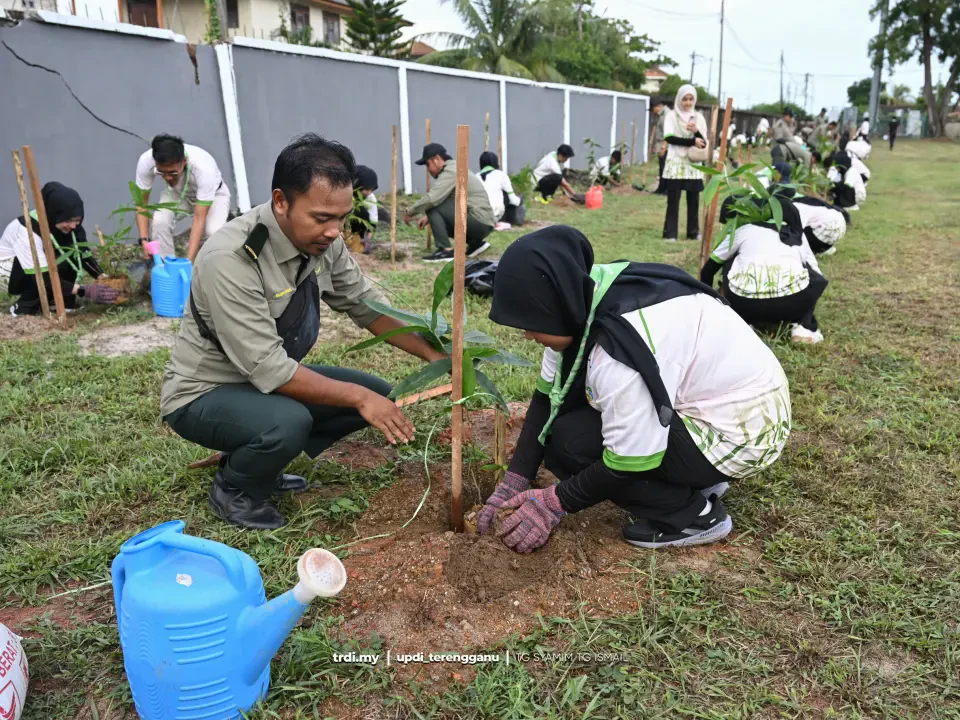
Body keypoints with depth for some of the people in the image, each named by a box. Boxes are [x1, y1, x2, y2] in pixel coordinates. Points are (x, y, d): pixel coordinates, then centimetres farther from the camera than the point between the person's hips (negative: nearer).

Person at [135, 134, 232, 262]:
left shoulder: (203, 168, -41)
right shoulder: (146, 161, -32)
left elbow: (199, 219, -39)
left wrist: (189, 260, -44)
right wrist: (144, 240, -30)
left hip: (213, 194, -2)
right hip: (177, 192, 3)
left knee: (214, 231, -33)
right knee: (159, 221, -28)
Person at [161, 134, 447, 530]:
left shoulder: (321, 240, -10)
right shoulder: (230, 259, -32)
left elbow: (366, 304, 0)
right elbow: (270, 370, -32)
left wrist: (432, 353, -9)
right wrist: (358, 397, -30)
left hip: (268, 376, 8)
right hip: (204, 394, -7)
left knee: (379, 394, 0)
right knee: (289, 422, -36)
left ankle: (260, 458, 12)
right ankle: (232, 488, 0)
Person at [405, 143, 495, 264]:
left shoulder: (450, 172, -13)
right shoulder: (452, 168, 19)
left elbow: (431, 199, -23)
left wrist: (410, 213, -10)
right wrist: (428, 217, 10)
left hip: (478, 222, -10)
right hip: (484, 223, 10)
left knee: (432, 206, -13)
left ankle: (446, 250, -15)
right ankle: (475, 242, 16)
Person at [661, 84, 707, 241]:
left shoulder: (698, 117, 9)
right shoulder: (672, 115, 2)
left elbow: (704, 143, 3)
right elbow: (669, 138, -12)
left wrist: (696, 132, -16)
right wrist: (692, 141, -14)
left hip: (694, 165, 3)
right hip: (675, 164, -3)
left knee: (693, 200, 3)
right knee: (673, 200, -5)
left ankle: (694, 233, 11)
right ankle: (670, 233, -2)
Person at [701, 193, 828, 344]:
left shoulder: (741, 230, 25)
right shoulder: (795, 230, 29)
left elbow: (708, 269, 34)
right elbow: (814, 269, 35)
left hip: (745, 304, 0)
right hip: (794, 302, 1)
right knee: (815, 279, 34)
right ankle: (803, 325, 13)